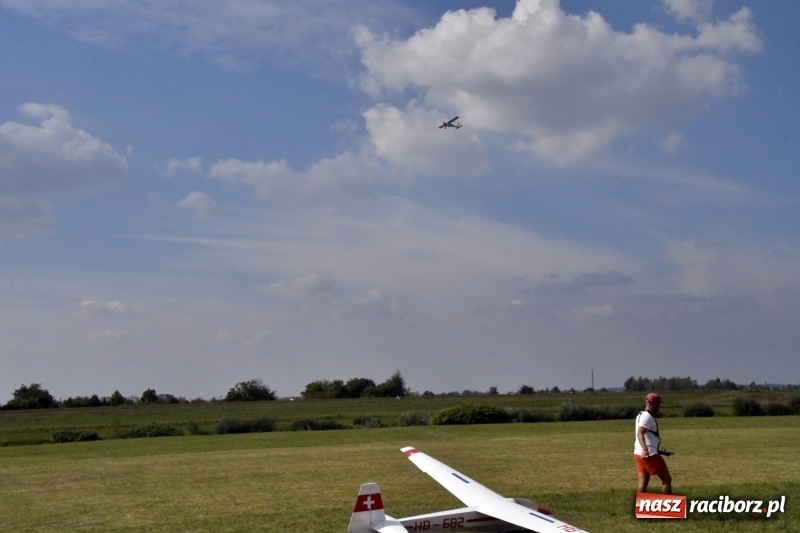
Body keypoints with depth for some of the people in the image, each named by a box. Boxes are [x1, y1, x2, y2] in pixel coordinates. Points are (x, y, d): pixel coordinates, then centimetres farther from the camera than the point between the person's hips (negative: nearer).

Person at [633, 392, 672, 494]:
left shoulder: (641, 415, 16)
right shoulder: (647, 417, -15)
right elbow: (640, 434, -30)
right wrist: (645, 450, -45)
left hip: (640, 454, 9)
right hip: (649, 454, -9)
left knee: (643, 483, 7)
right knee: (667, 479, 0)